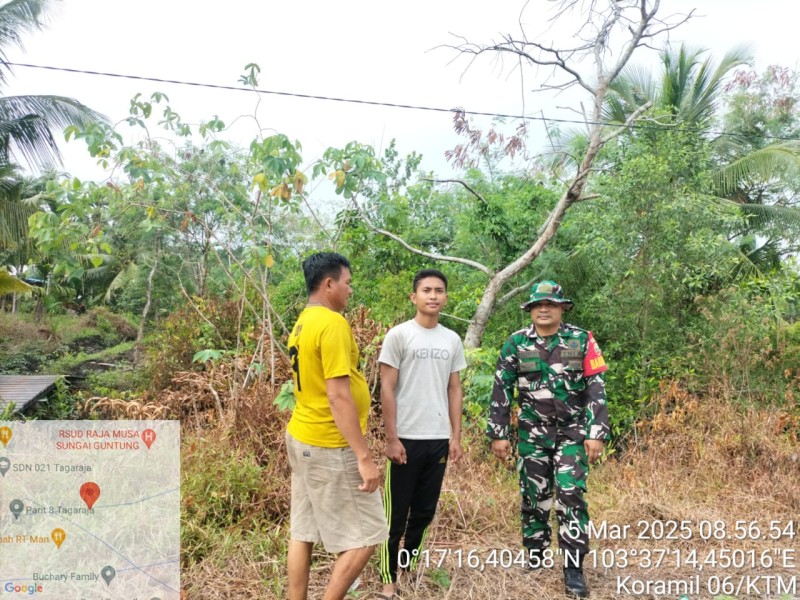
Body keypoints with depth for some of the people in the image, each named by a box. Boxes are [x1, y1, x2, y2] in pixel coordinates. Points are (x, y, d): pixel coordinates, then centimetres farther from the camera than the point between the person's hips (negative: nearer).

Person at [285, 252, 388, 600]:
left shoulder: (302, 324, 10)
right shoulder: (333, 324, -19)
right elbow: (338, 396, -24)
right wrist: (364, 456, -21)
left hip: (301, 437, 10)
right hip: (329, 447, -10)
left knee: (303, 533, 15)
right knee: (364, 537, 2)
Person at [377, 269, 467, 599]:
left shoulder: (452, 340, 8)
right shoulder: (399, 335, -6)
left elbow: (454, 389, 12)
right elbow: (387, 389, -8)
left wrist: (456, 436, 7)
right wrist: (391, 438, -12)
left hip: (439, 439, 5)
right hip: (407, 438, -4)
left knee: (424, 512, 14)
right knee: (396, 514, 5)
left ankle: (410, 569, 30)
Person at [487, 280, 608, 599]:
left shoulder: (581, 340, -4)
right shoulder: (516, 343, -2)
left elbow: (596, 389, -3)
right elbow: (501, 390, 0)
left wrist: (596, 432, -8)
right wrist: (498, 434, -2)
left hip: (572, 432, -1)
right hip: (532, 433, 2)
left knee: (571, 495, -6)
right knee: (534, 496, 9)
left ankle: (573, 569, 4)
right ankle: (534, 560, 26)